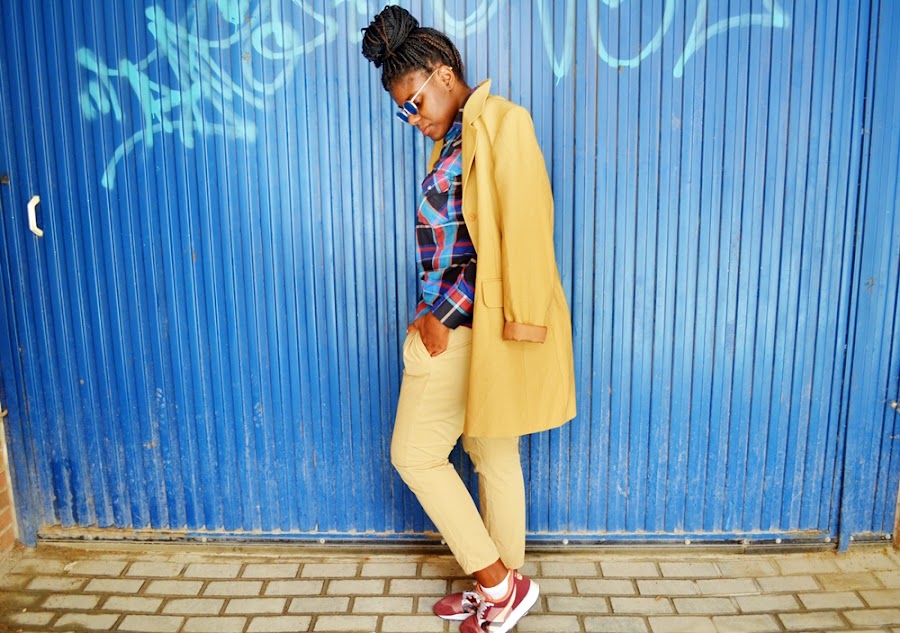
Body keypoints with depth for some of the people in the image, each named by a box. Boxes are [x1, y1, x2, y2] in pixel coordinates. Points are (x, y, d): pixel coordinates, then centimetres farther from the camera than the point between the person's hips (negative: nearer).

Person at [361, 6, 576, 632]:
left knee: (416, 455, 3)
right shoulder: (455, 139, 16)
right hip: (453, 321, 9)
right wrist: (436, 314, 2)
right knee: (494, 456, 16)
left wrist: (441, 318, -20)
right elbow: (457, 241, 12)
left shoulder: (497, 121, -12)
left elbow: (519, 233, -21)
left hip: (468, 326, -9)